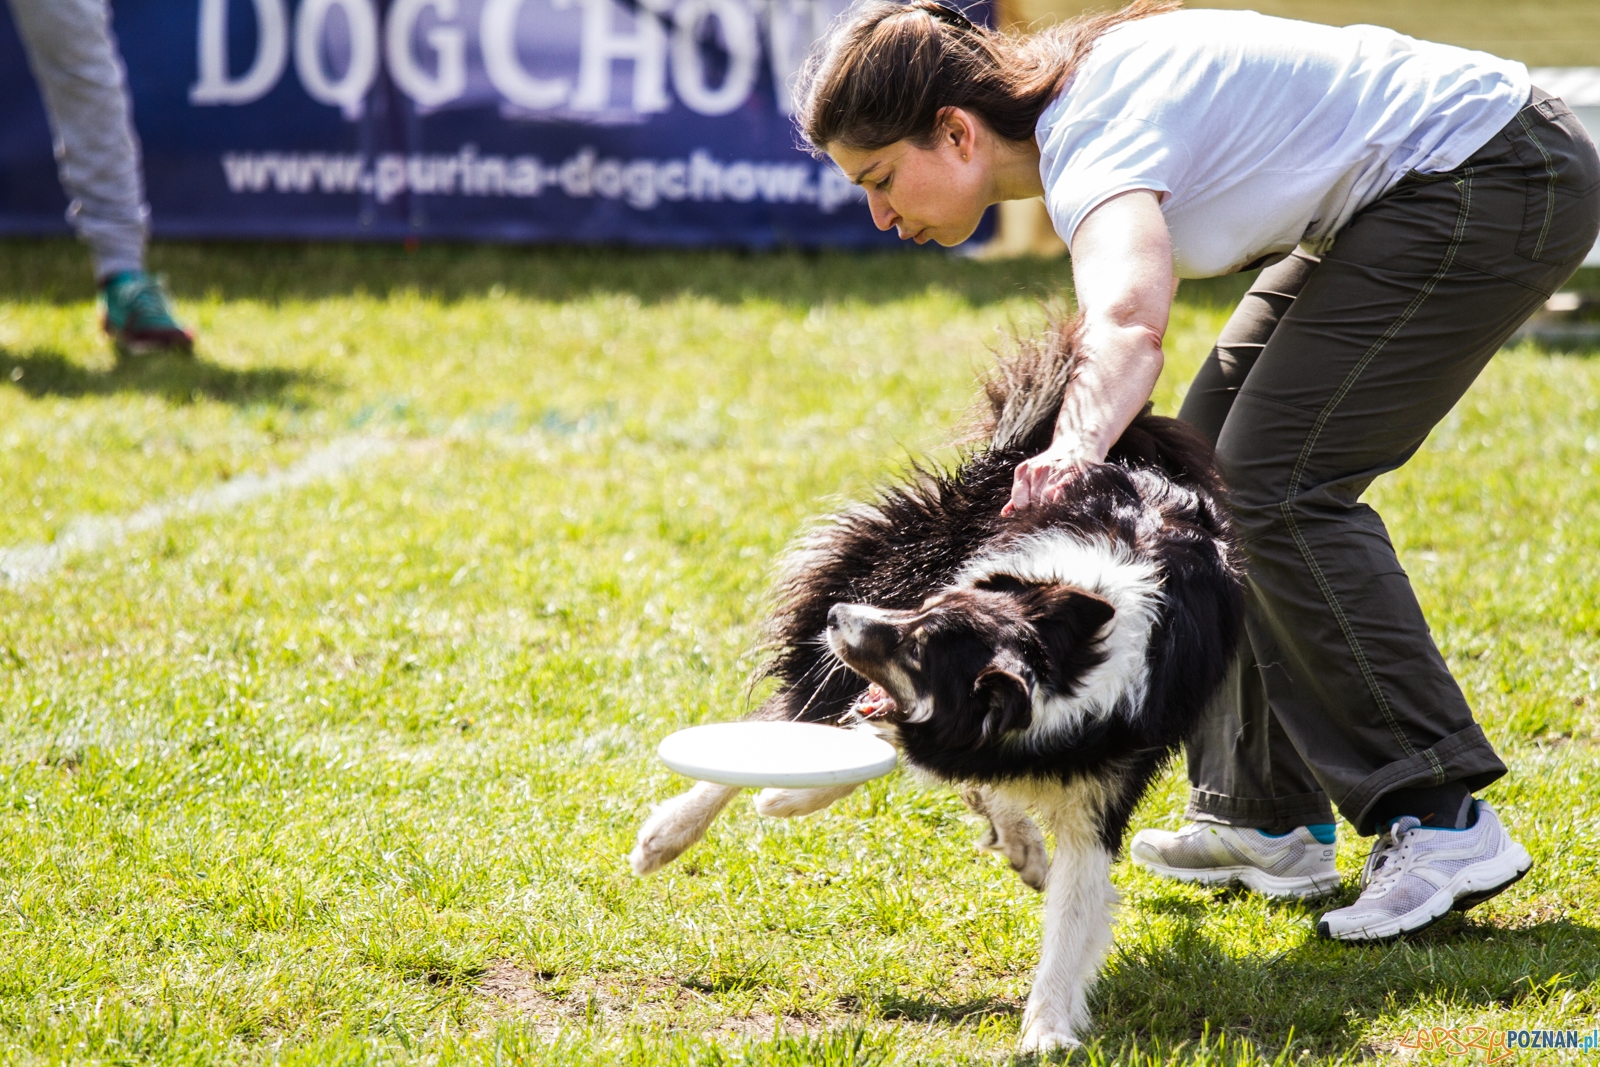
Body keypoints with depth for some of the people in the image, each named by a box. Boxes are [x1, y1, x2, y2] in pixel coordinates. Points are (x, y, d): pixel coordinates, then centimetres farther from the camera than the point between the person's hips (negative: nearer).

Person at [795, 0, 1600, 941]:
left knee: (1276, 484, -16)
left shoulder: (1093, 141, -27)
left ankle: (1444, 822, -15)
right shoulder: (1061, 105, 2)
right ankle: (1269, 821, 13)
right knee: (1212, 460, 10)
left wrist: (1073, 453, -65)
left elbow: (1130, 323, -49)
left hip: (1495, 183, -11)